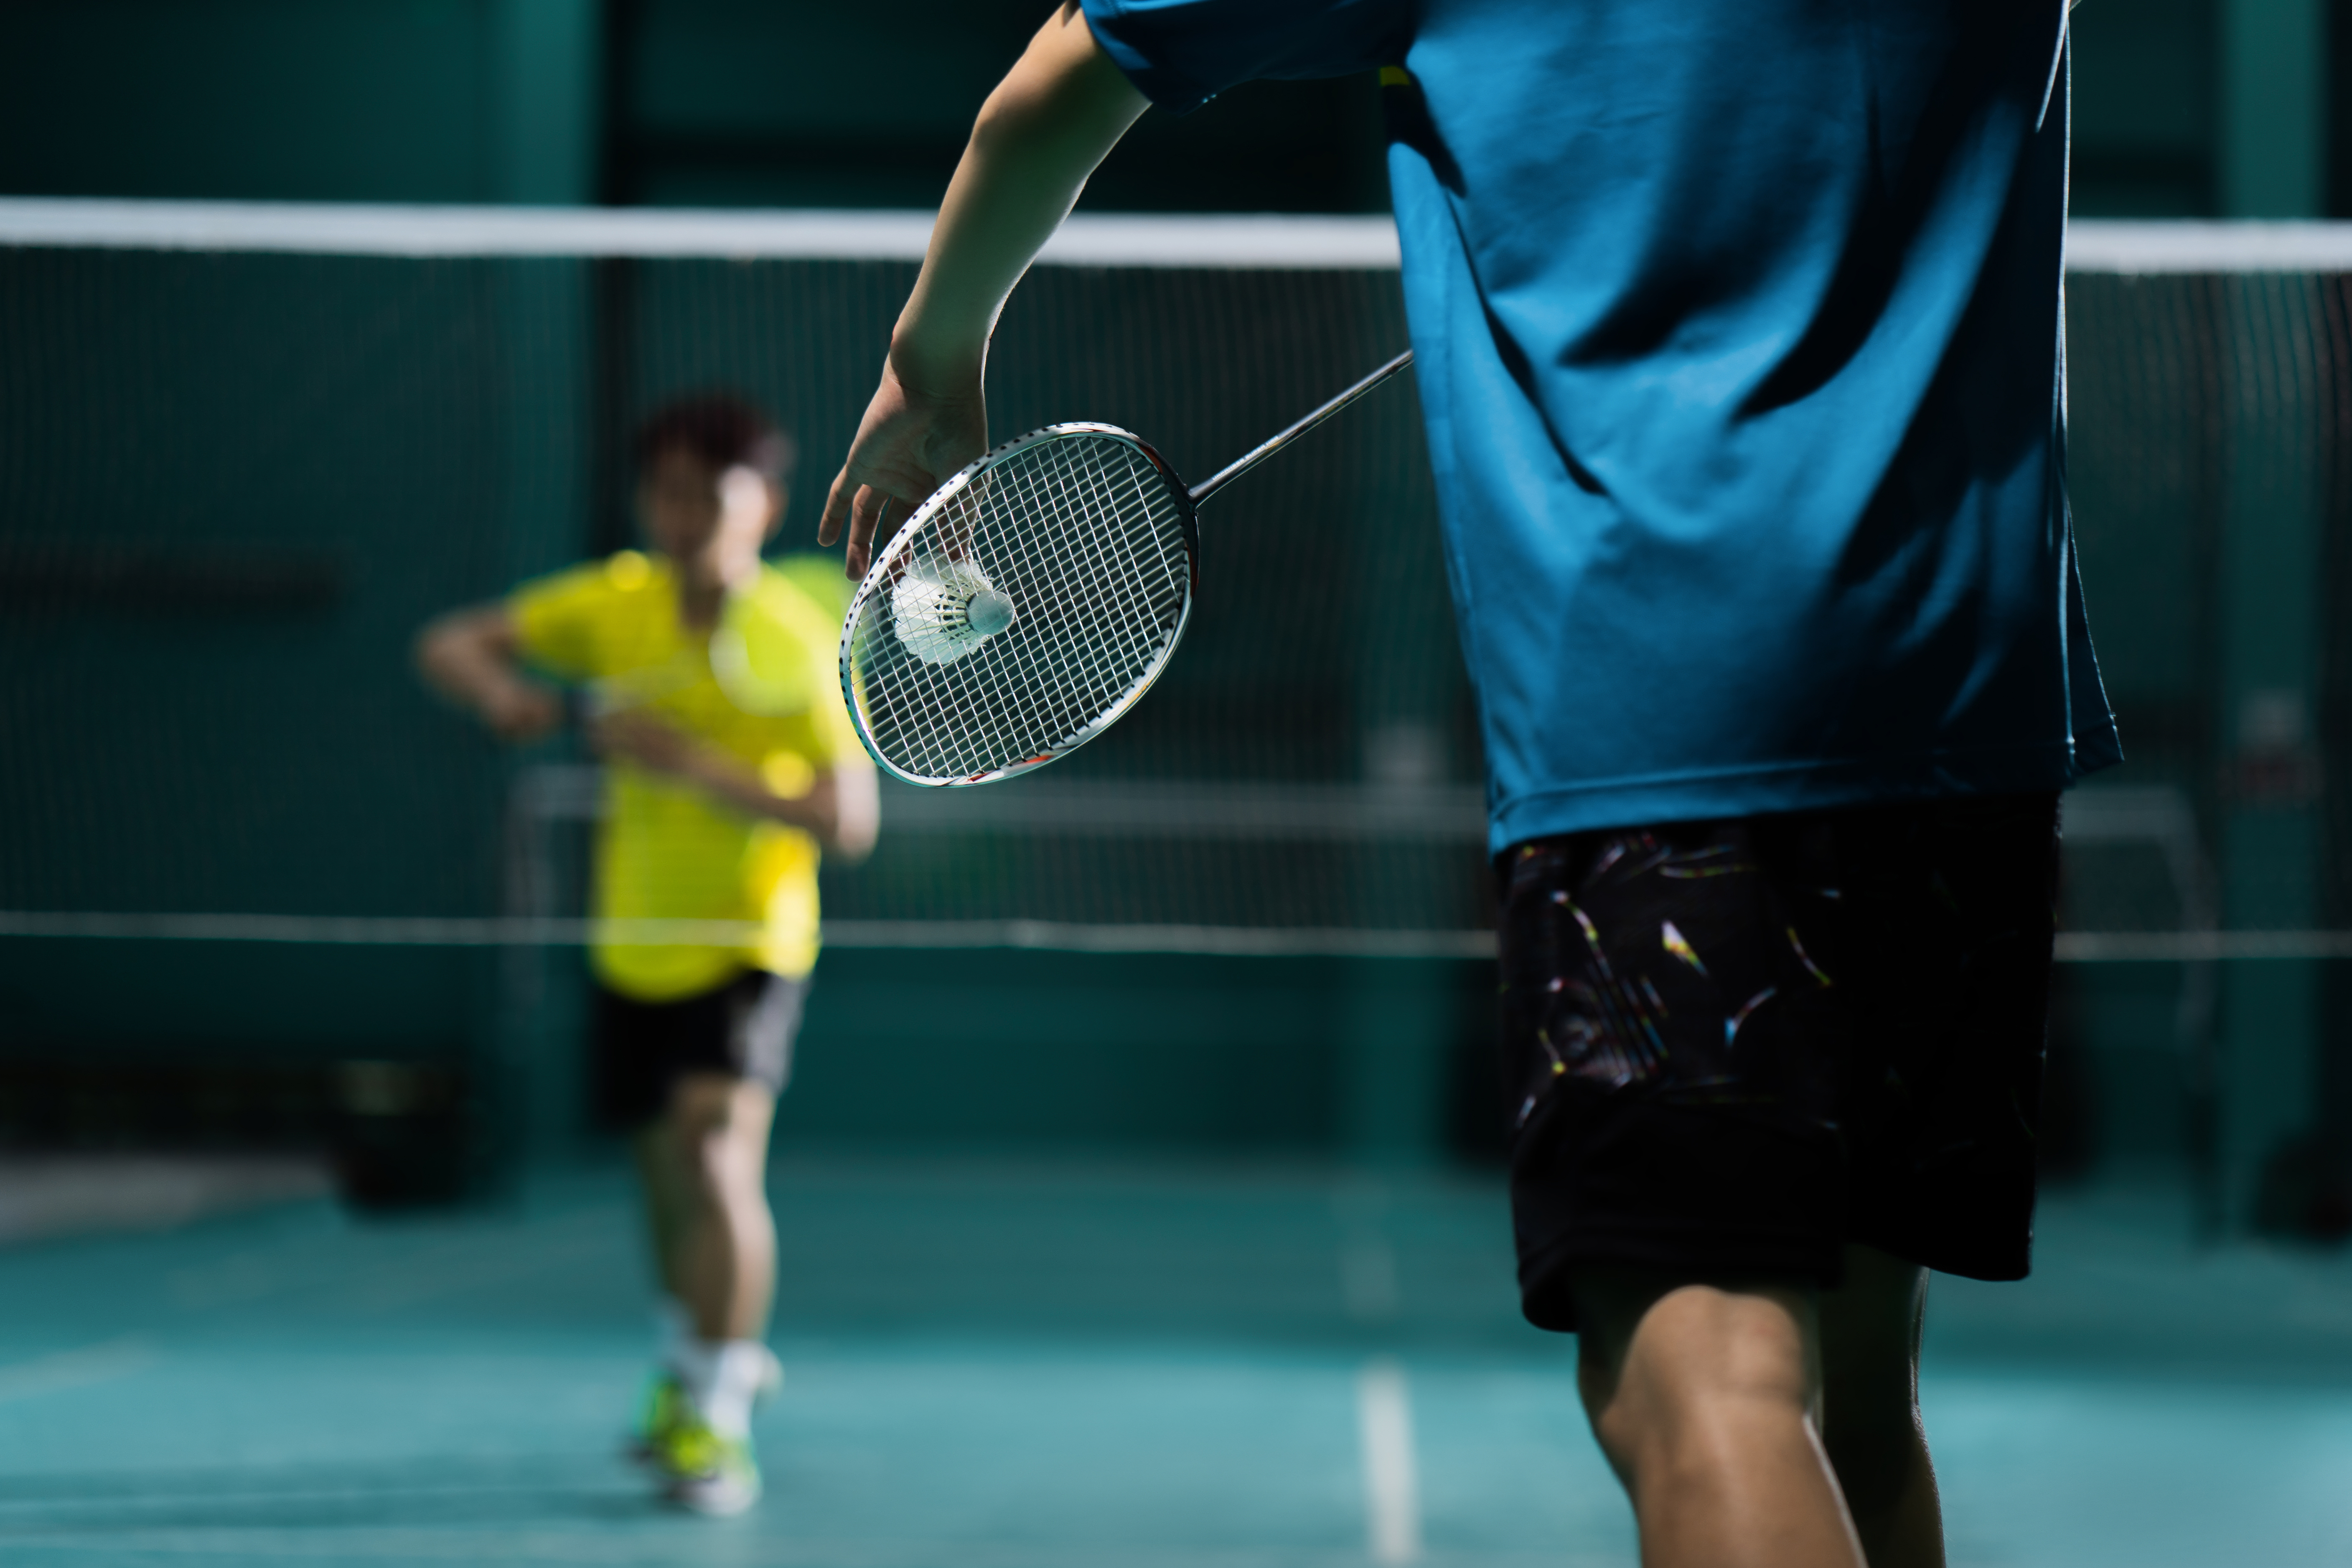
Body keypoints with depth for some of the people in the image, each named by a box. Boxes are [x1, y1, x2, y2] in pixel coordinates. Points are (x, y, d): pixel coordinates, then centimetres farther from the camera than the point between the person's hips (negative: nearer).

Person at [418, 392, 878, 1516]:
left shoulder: (796, 642, -18)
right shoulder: (619, 604, -5)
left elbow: (850, 822, -25)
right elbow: (449, 646, -1)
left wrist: (696, 764, -33)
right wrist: (502, 694, -24)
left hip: (748, 939, -5)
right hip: (633, 945, 5)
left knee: (717, 1158, -23)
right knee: (664, 1174, 17)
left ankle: (714, 1419, -13)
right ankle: (699, 1359, 45)